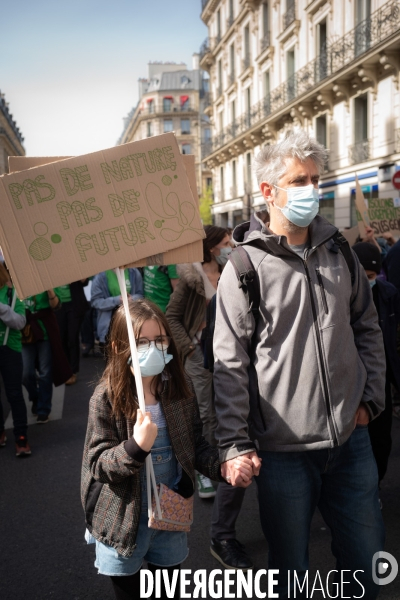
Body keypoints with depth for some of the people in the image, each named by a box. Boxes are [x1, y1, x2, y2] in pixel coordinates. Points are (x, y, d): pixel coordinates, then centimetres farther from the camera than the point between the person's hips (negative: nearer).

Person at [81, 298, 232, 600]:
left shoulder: (181, 387, -9)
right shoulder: (107, 398, -19)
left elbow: (195, 445, -1)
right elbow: (98, 465, -17)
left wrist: (222, 466, -20)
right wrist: (136, 447, -34)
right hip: (123, 521, -3)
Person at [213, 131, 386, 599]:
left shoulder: (339, 253, 5)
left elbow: (367, 328, 14)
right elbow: (230, 363, -11)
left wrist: (369, 398, 7)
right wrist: (234, 444, -12)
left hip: (351, 440, 4)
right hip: (284, 450, -4)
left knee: (367, 562, 18)